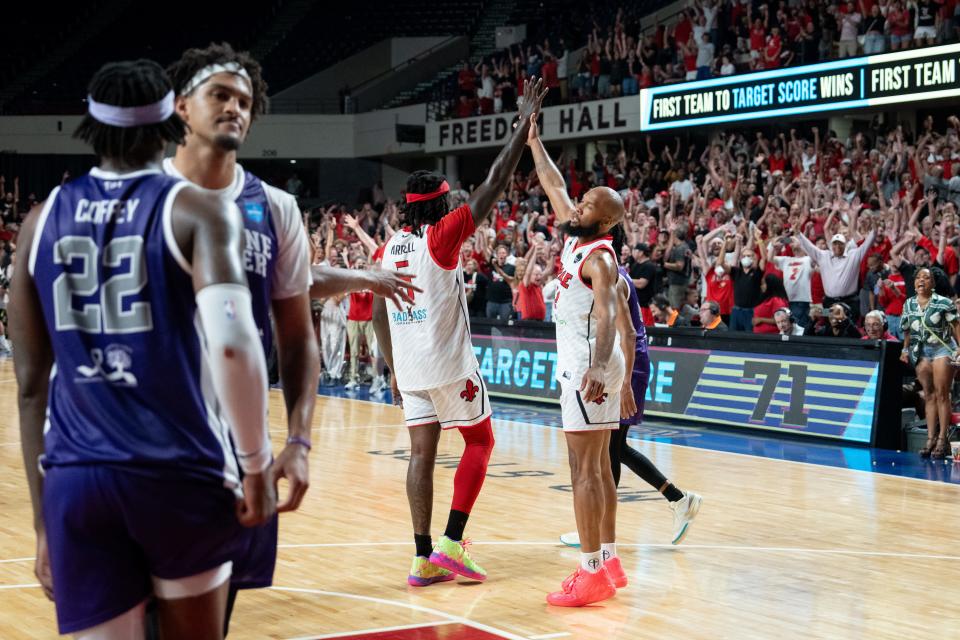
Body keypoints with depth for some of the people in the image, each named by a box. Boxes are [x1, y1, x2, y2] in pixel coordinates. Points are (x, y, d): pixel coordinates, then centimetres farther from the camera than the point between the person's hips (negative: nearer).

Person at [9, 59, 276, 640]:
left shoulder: (43, 220, 9)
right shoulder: (198, 210, -3)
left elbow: (31, 383, 11)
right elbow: (232, 342, -21)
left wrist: (43, 518, 18)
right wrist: (257, 462, -8)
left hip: (74, 481, 2)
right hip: (181, 472, -2)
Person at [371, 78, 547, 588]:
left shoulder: (389, 248, 9)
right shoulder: (443, 235, -9)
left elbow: (379, 314, 12)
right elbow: (495, 182, -11)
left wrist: (394, 368, 21)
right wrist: (525, 122, -7)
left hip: (409, 367, 6)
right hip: (449, 363, -6)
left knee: (422, 452, 7)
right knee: (480, 441, 8)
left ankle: (424, 559, 4)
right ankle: (451, 544, -1)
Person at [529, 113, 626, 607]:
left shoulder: (600, 257, -16)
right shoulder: (576, 235, 10)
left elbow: (607, 315, -29)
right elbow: (555, 186, 23)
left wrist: (597, 367, -42)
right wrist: (533, 141, 25)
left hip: (587, 362, -10)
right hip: (584, 361, 10)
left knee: (584, 468, -10)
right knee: (597, 466, 12)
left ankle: (592, 573, -9)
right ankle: (608, 560, 19)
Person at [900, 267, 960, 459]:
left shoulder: (943, 303, -6)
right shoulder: (908, 305, 7)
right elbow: (907, 330, 15)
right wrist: (905, 350, 8)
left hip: (943, 348, -4)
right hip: (920, 351, 4)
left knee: (941, 394, -7)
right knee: (929, 396, 5)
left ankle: (942, 439, -6)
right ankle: (930, 439, 5)